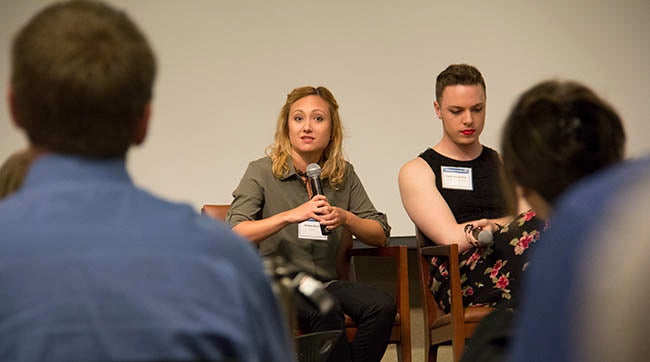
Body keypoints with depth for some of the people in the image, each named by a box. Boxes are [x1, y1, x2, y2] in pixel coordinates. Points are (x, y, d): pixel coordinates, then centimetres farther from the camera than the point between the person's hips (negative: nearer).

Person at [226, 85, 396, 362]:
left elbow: (380, 235, 9)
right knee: (327, 311, -35)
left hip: (325, 283, 4)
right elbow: (234, 235, -15)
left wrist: (346, 219, -11)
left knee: (383, 306, -25)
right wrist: (291, 215, -23)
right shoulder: (261, 172, -2)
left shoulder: (343, 175, 11)